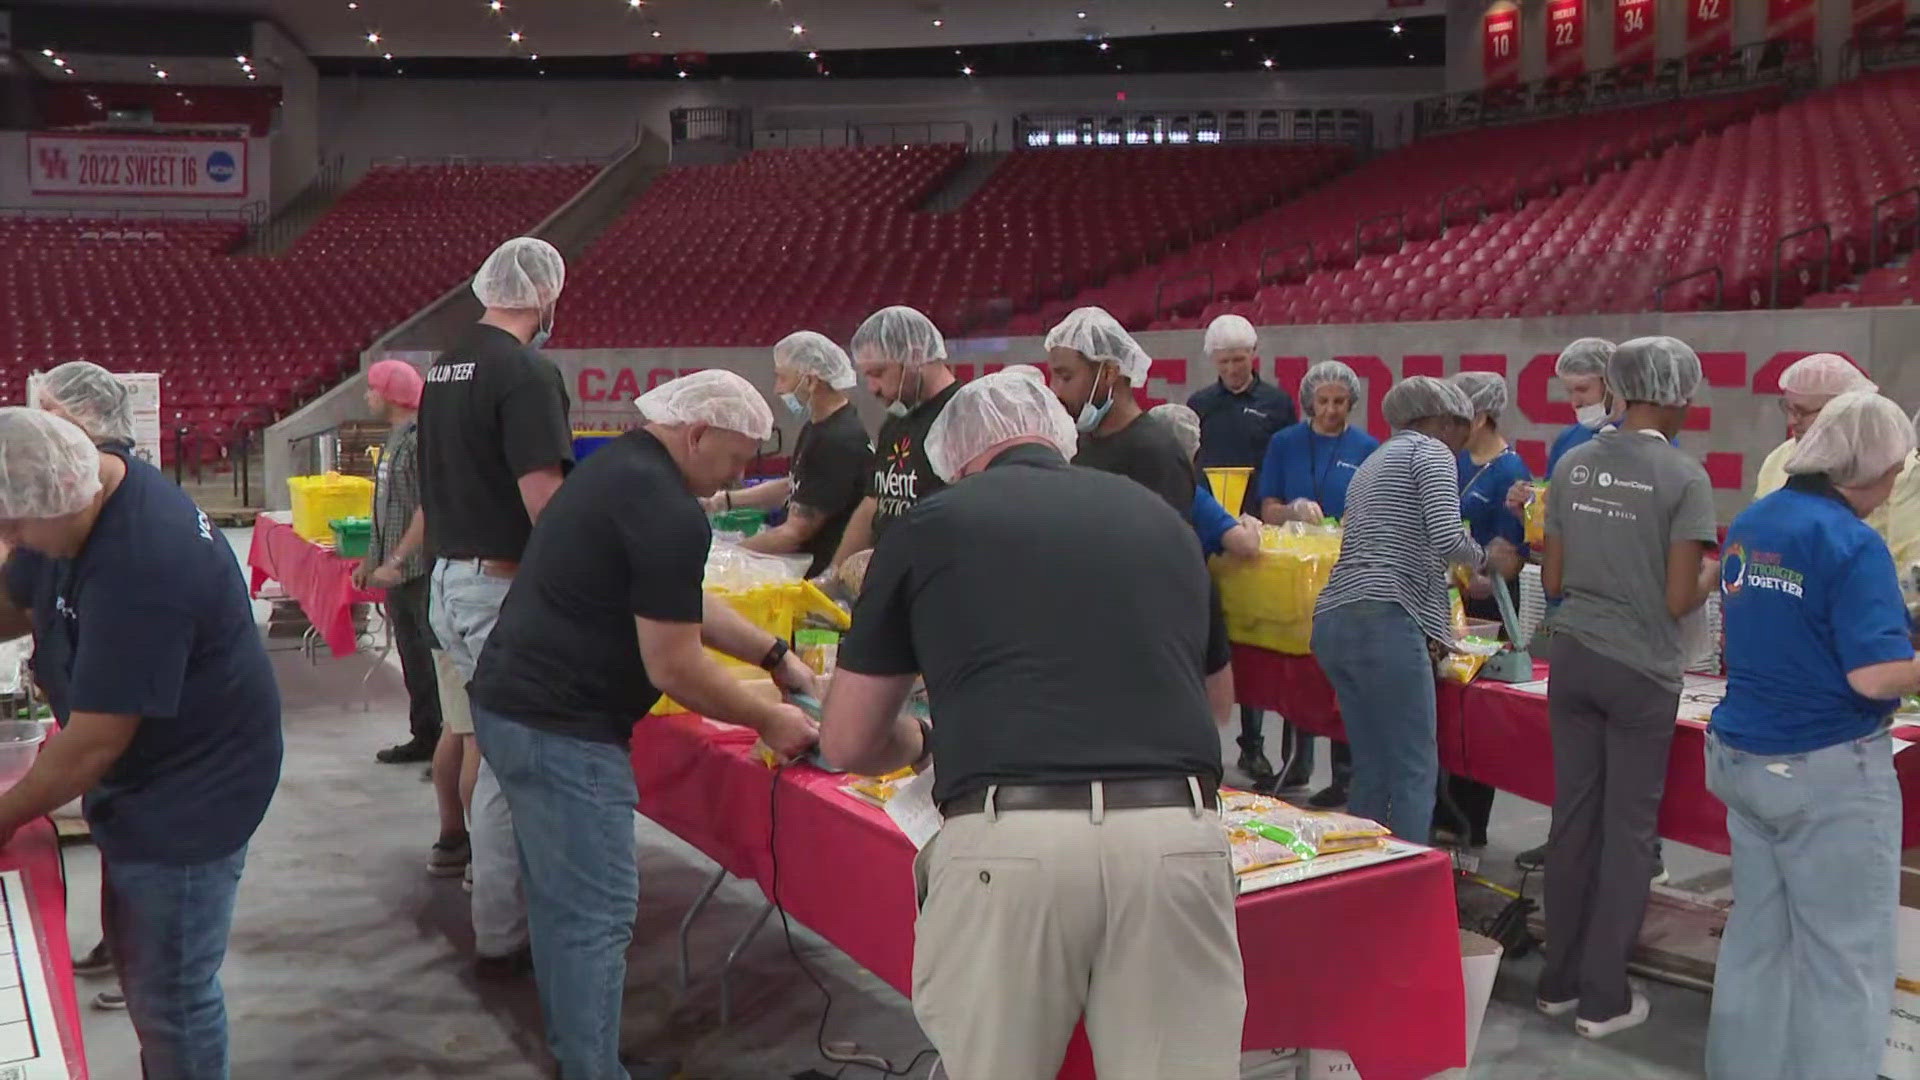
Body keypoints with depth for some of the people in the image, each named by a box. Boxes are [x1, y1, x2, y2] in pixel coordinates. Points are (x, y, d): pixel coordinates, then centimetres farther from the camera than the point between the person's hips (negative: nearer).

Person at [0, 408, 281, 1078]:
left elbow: (94, 745, -26)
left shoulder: (141, 570, -34)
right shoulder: (82, 492, -5)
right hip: (143, 778, 10)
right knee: (133, 954, 24)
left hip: (190, 797, -10)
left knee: (169, 996, 4)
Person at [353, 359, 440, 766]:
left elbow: (428, 508, -22)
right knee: (413, 657, 15)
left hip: (421, 571, -9)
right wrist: (371, 560, 22)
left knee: (433, 655, -4)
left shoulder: (420, 438, -15)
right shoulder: (394, 438, 14)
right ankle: (425, 737, 24)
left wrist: (396, 560, -22)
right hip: (398, 572, 9)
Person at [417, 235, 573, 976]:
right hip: (502, 588, -9)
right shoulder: (527, 373, -16)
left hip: (448, 577, 9)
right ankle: (502, 937, 8)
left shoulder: (444, 368, 12)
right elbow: (543, 498, -22)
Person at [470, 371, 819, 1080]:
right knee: (598, 918, -1)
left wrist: (775, 656, 20)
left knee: (560, 899, 20)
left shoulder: (621, 466, 13)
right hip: (562, 731, -11)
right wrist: (769, 721, -4)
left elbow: (680, 604, 21)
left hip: (509, 703, 11)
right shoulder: (669, 513, -19)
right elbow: (674, 667, -16)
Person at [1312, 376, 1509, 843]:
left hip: (1332, 622, 9)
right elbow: (1447, 539, -12)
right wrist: (1483, 560, 8)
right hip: (1383, 623, -8)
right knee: (1415, 770, -4)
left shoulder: (1376, 460, 29)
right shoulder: (1430, 451, 3)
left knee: (1372, 771, 13)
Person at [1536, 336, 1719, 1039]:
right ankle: (1603, 998, 14)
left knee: (1572, 818, 13)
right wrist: (1712, 573, 8)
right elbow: (1680, 601, -13)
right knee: (1628, 831, 6)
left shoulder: (1572, 465, 3)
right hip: (1642, 670, -5)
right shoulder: (1683, 476, -12)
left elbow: (1552, 581, 5)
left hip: (1573, 658, 5)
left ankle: (1559, 980, 23)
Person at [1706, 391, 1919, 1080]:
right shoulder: (1851, 542, -18)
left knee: (1757, 938, 16)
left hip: (1743, 755, 8)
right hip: (1829, 770, -7)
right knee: (1846, 957, 5)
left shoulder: (1749, 525, 6)